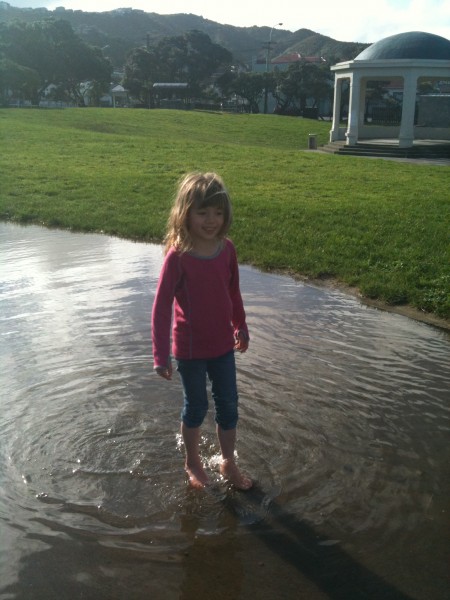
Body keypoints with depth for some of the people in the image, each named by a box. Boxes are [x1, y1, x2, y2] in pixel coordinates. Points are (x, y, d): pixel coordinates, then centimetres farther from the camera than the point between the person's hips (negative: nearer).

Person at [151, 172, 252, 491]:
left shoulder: (227, 249, -7)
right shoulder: (178, 256, -22)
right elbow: (162, 306, -20)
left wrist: (241, 327, 16)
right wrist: (162, 355, -21)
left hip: (223, 344, 4)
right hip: (190, 348, -4)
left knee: (228, 404, 15)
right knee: (196, 406, 13)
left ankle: (229, 462, 36)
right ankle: (193, 462, 38)